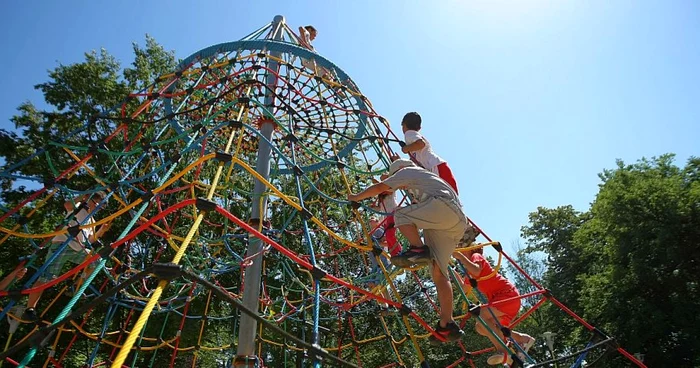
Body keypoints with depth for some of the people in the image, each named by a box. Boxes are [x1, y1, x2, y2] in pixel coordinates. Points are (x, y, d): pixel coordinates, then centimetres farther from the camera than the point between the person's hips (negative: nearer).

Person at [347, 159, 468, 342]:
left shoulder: (407, 171, 17)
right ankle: (446, 325, -3)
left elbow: (379, 187, 15)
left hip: (443, 205, -8)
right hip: (458, 221, 8)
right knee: (439, 272, 3)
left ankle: (419, 249, -23)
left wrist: (356, 197, 28)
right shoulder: (426, 177, 41)